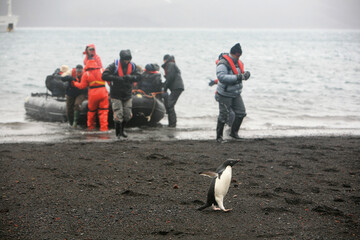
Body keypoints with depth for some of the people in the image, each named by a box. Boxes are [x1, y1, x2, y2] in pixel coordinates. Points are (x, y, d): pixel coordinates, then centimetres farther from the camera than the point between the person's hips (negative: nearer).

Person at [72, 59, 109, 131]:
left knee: (91, 110, 18)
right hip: (103, 93, 0)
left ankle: (90, 126, 28)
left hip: (93, 94, 0)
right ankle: (104, 127, -5)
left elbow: (82, 86, 3)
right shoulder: (102, 71, 4)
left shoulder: (86, 74, 0)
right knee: (103, 111, 2)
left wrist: (74, 83, 20)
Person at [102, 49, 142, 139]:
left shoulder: (132, 66, 0)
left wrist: (129, 77, -24)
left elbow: (139, 77, -6)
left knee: (128, 115, 8)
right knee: (118, 115, -6)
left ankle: (122, 130, 34)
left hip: (127, 95, 4)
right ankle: (118, 133, 12)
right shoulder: (114, 66, -13)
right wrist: (117, 78, -27)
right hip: (116, 95, -4)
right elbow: (104, 76, -19)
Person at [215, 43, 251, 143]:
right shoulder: (223, 63, -20)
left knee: (241, 113, 4)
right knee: (223, 116, -2)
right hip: (225, 94, -7)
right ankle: (219, 136, 12)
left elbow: (241, 75, 18)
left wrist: (245, 75, -8)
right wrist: (237, 77, -38)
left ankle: (234, 132, 21)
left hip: (236, 94, 7)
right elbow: (221, 77, -34)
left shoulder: (238, 63, 7)